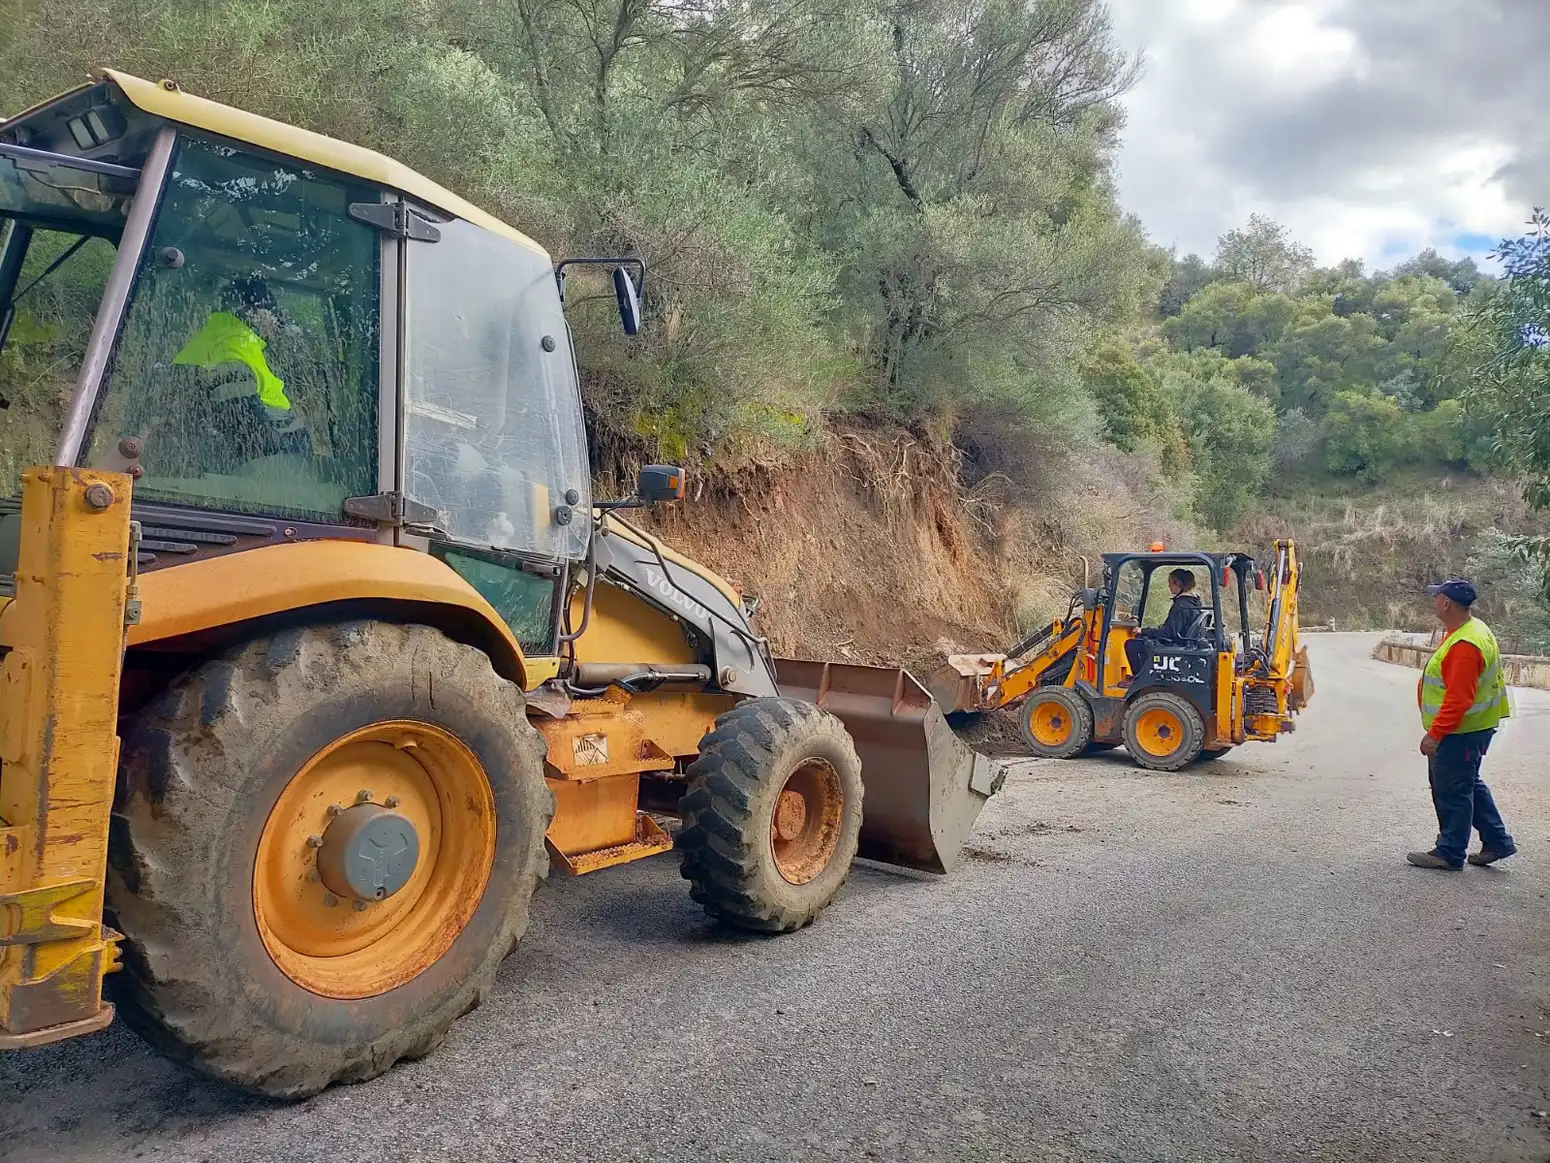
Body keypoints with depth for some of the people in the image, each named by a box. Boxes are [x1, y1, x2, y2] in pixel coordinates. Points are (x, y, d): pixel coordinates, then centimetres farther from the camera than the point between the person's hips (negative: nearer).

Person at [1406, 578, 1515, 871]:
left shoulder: (1464, 646, -27)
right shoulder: (1474, 629, 8)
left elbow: (1458, 698, -28)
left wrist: (1435, 734, -24)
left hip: (1459, 733, -11)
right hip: (1471, 726, 11)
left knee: (1451, 792, 0)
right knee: (1470, 786, 21)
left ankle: (1449, 853, 10)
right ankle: (1497, 842, 29)